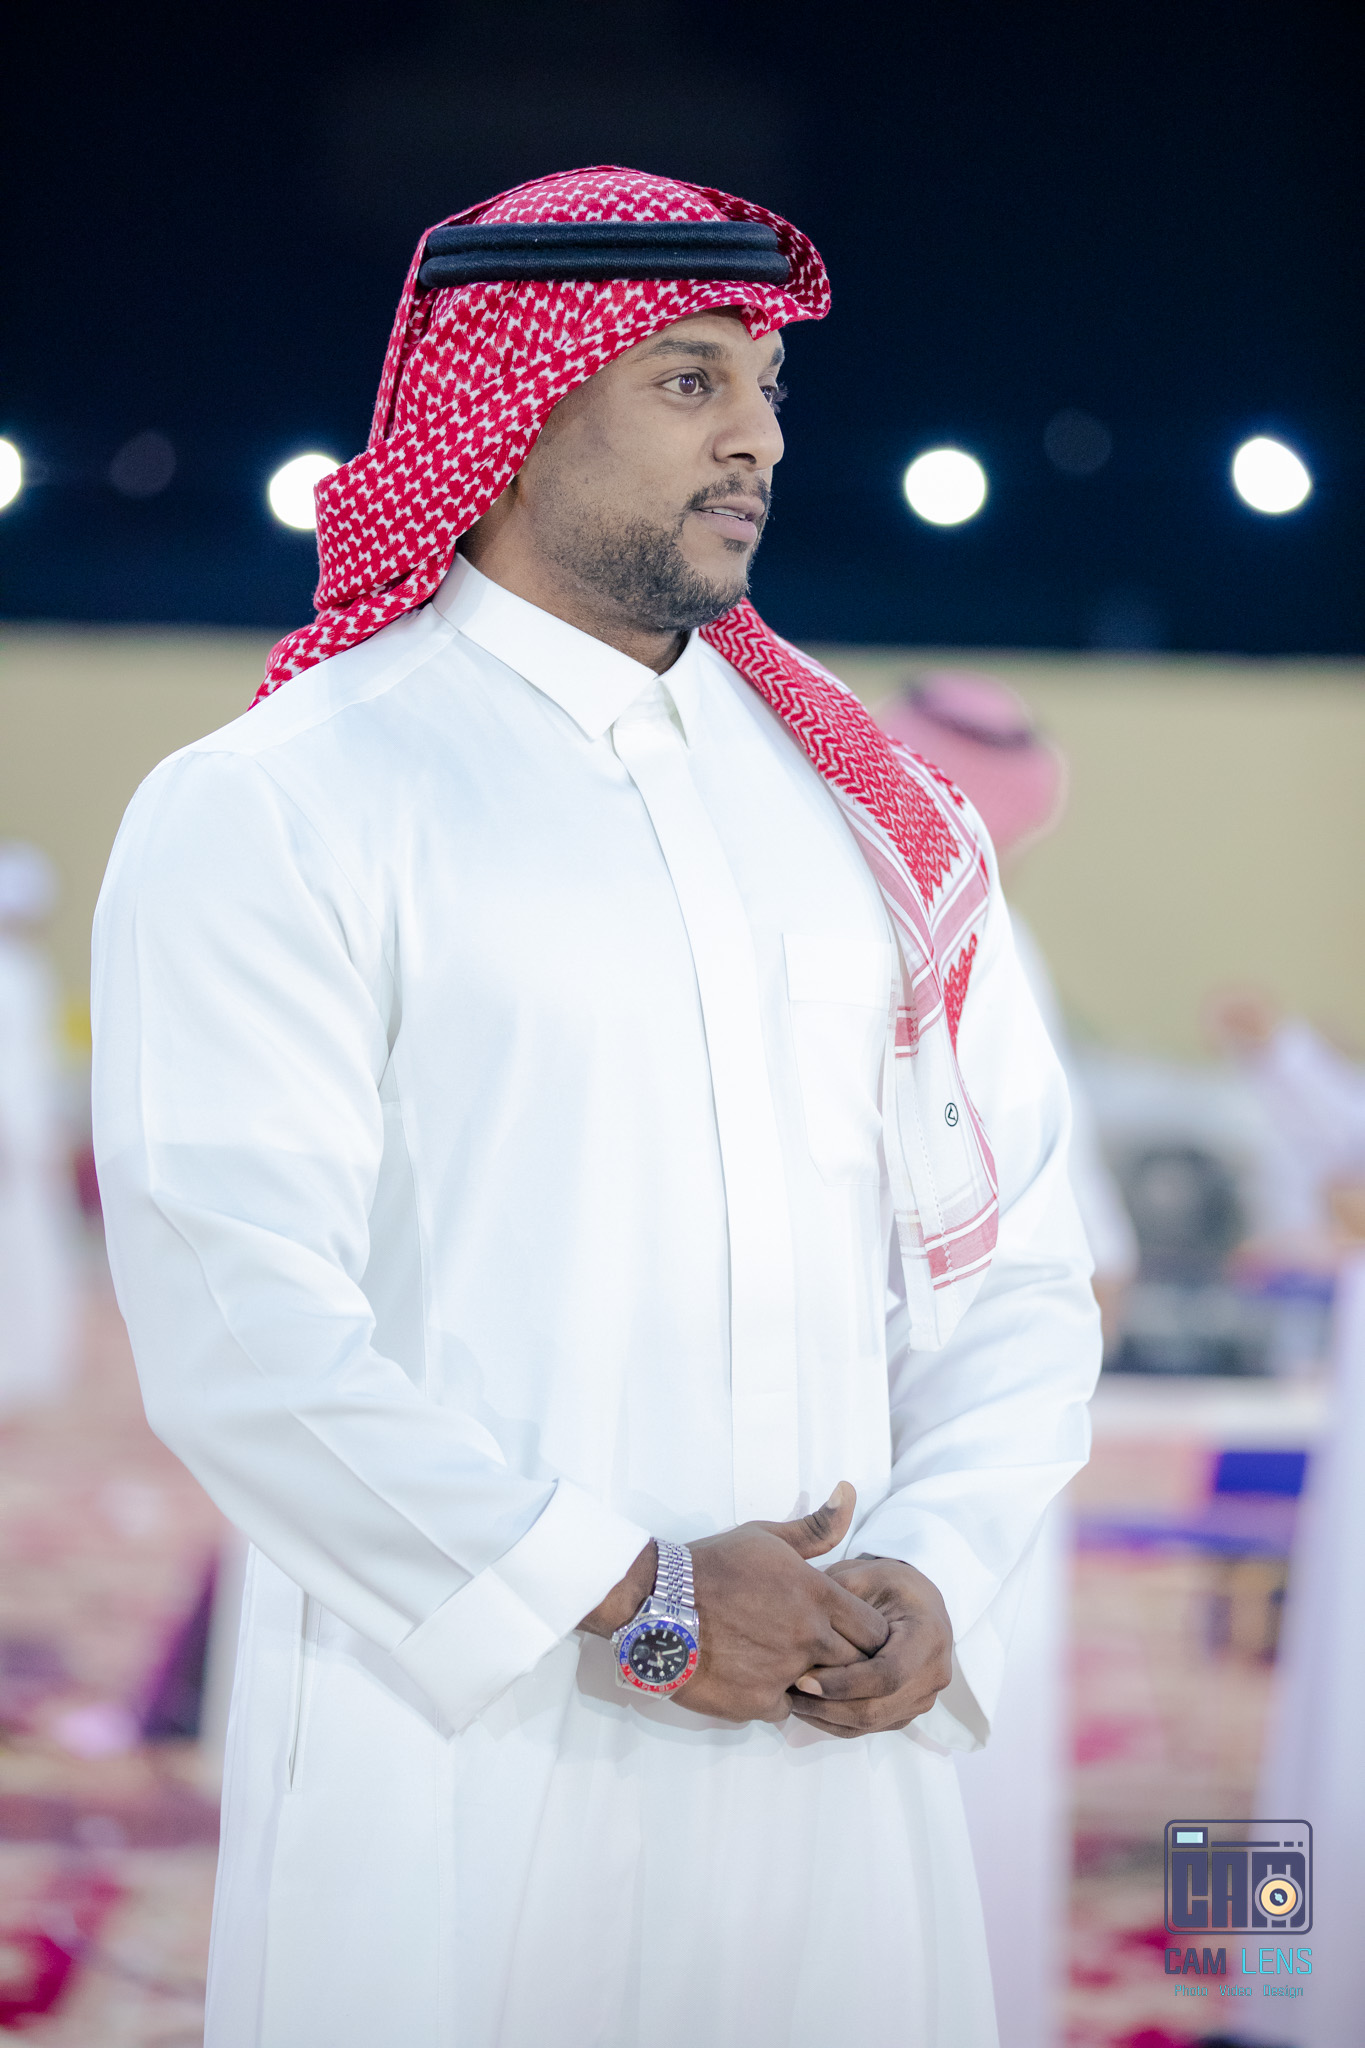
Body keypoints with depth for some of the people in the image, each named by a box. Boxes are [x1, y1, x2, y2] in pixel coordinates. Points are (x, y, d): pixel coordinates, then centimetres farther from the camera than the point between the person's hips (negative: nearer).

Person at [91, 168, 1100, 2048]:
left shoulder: (862, 810, 12)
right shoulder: (270, 814, -4)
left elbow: (1012, 1257, 11)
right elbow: (240, 1333, -13)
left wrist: (933, 1575, -6)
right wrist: (629, 1597, -15)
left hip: (844, 1754, 5)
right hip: (451, 1772, -4)